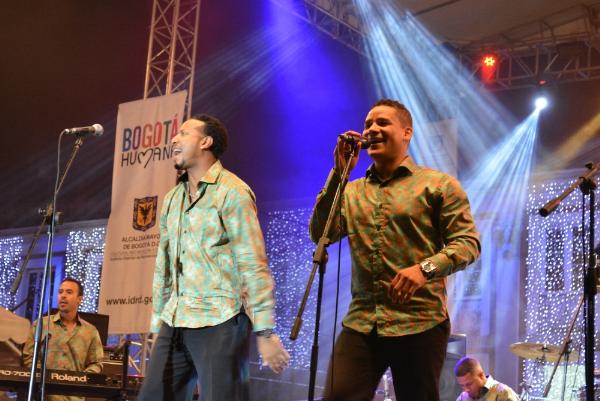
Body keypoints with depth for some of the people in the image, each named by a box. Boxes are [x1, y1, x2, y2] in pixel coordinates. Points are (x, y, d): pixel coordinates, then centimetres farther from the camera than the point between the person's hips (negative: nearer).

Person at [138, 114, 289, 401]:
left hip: (219, 322, -7)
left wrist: (265, 333, -16)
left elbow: (253, 266, -11)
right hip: (175, 323, 7)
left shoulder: (231, 192, -5)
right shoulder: (172, 199, 17)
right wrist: (157, 325, 19)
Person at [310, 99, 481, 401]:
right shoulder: (352, 191, 17)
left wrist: (425, 268, -22)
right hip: (360, 324, 3)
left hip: (420, 324, -3)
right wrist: (339, 173, 0)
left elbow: (468, 242, -4)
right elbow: (320, 235, 4)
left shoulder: (439, 184, 4)